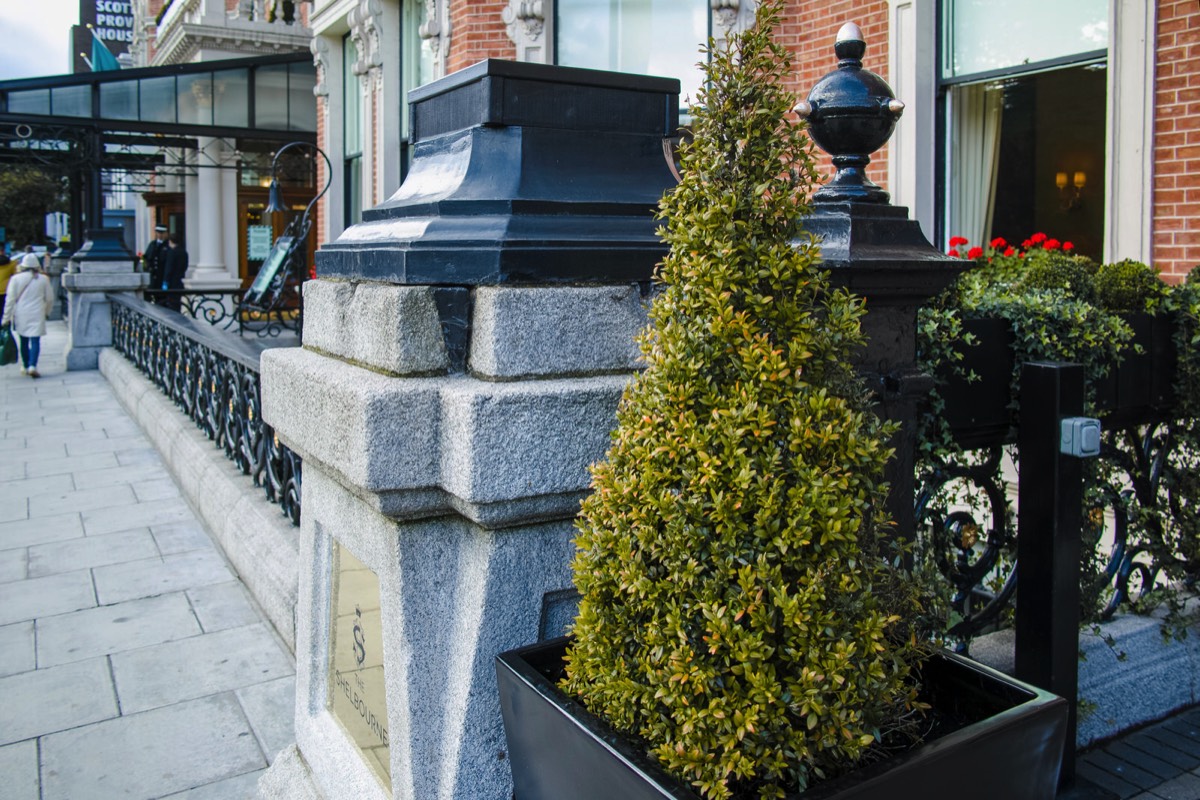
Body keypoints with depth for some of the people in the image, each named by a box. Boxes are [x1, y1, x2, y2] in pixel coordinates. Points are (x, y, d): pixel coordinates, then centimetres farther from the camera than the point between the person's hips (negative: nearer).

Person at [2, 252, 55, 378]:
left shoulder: (16, 279, -2)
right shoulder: (43, 279, 0)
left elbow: (10, 299, -3)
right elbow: (50, 298, 6)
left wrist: (6, 317, 2)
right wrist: (47, 312, 23)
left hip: (21, 315, 1)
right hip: (37, 315, -1)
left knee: (24, 341, 13)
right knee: (35, 341, -4)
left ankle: (26, 367, 22)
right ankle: (32, 366, -21)